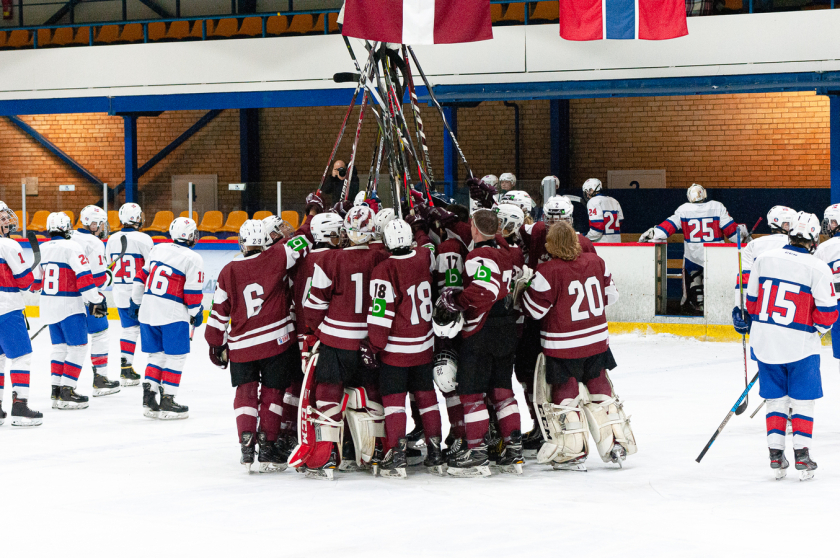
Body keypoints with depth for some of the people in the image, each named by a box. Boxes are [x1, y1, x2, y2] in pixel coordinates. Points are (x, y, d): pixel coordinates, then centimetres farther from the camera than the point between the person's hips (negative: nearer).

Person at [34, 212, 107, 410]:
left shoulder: (42, 249, 8)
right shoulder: (71, 248, -13)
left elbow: (35, 281, 18)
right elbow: (84, 278, -19)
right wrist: (96, 301, -14)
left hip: (48, 305, 7)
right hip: (69, 305, -7)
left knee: (60, 347, 16)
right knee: (78, 347, -3)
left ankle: (56, 391, 15)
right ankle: (66, 392, -9)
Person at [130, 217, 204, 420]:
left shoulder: (157, 250, 9)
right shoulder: (193, 259, -9)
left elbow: (142, 276, 15)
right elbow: (192, 293, -9)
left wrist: (136, 302, 26)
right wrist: (196, 314, 8)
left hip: (148, 310, 6)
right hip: (173, 314, -6)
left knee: (157, 356, 16)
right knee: (175, 357, 3)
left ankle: (148, 398, 12)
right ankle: (167, 402, 1)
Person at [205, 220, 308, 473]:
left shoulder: (228, 272, 1)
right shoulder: (276, 258, -7)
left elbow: (219, 312, 5)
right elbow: (302, 244, -7)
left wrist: (217, 345, 16)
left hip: (241, 346, 2)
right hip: (276, 341, -1)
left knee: (245, 393, 12)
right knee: (272, 393, 9)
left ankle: (246, 445, 0)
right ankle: (267, 447, 9)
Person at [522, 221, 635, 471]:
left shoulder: (547, 273, -19)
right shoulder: (596, 262, -2)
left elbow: (534, 309, -12)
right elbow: (610, 296, 9)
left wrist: (525, 288, 5)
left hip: (563, 347, -5)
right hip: (597, 341, 5)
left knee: (564, 395, 6)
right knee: (599, 390, 18)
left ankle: (572, 453, 8)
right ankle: (616, 444, 21)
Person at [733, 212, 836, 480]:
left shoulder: (764, 259, -1)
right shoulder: (818, 269, -12)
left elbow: (752, 299, 9)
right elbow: (827, 312, -11)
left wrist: (750, 323, 27)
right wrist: (818, 327, 10)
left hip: (765, 341, 3)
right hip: (800, 345, -3)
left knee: (775, 398, 15)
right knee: (802, 400, 8)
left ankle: (776, 454, 12)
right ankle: (801, 456, 4)